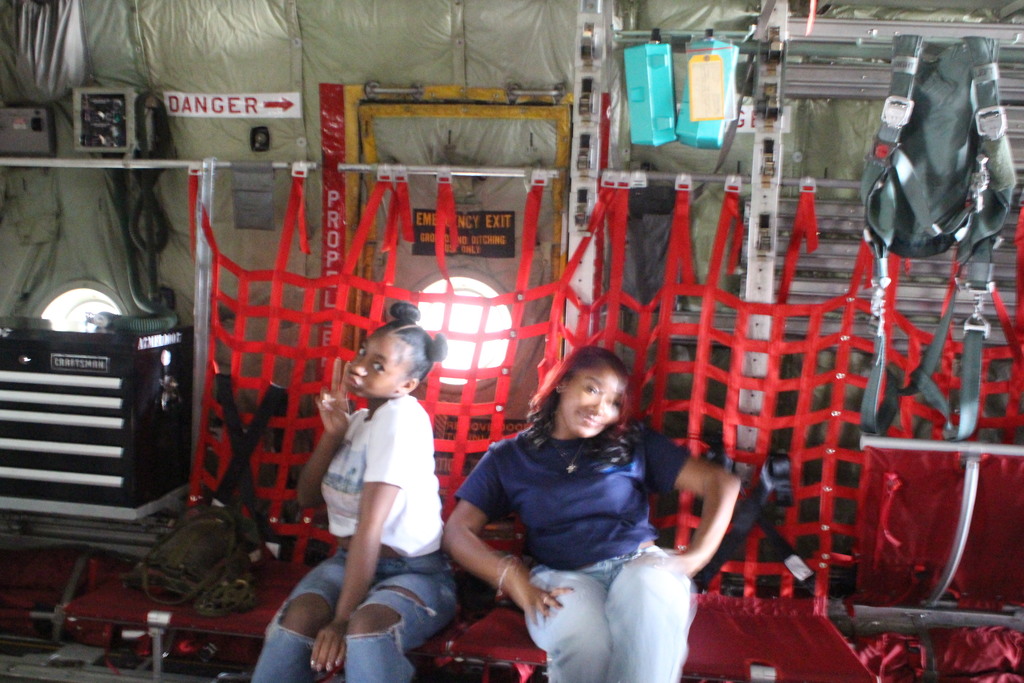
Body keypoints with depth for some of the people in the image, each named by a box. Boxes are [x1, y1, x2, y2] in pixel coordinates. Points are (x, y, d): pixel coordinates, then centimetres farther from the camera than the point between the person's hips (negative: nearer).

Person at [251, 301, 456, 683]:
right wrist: (334, 433, -6)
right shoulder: (357, 420, 9)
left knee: (366, 625, -38)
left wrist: (342, 618, -25)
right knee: (299, 616, -26)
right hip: (350, 561, 6)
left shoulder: (402, 416, -17)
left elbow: (370, 525, -23)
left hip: (414, 572, -6)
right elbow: (307, 498, 7)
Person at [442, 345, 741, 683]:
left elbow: (721, 483, 9)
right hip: (563, 576, 0)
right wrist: (511, 576, -13)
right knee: (582, 644, -36)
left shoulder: (634, 443, 13)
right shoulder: (508, 457, 13)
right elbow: (458, 533, 5)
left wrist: (695, 557, -6)